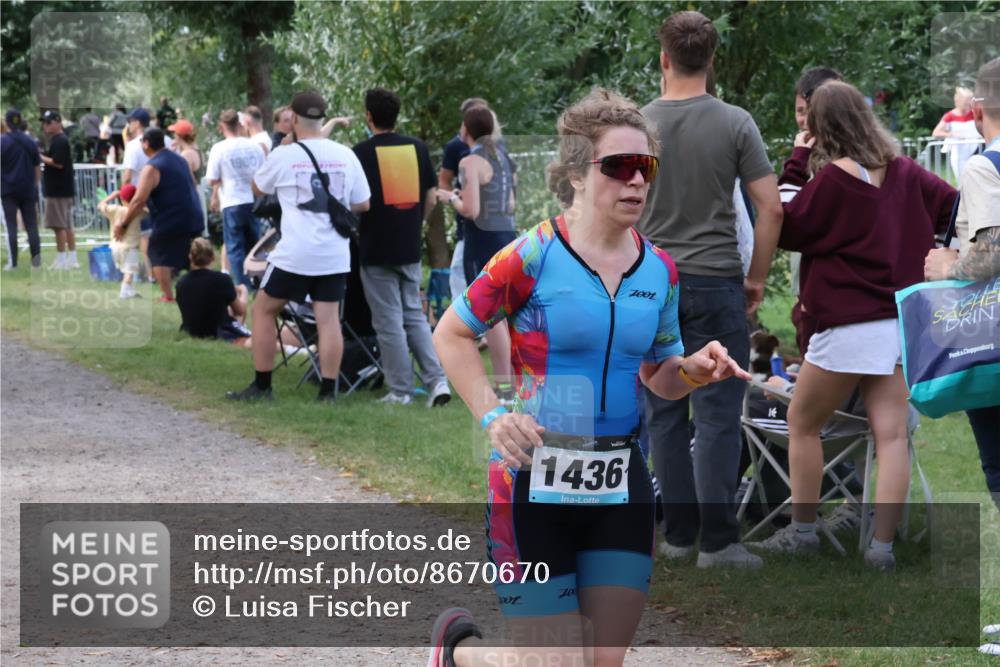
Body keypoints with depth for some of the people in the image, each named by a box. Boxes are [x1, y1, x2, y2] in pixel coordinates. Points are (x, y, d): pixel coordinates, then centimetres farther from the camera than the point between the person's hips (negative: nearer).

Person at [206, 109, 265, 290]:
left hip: (233, 204, -4)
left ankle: (243, 287, 0)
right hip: (254, 202, 4)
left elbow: (213, 180, -7)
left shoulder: (219, 148, -9)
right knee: (254, 246, 15)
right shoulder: (255, 146, 0)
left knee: (235, 248, 4)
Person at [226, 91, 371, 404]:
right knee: (329, 320, 4)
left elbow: (258, 188, 15)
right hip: (335, 256, 3)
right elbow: (363, 204, 11)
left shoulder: (283, 156, -4)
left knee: (263, 309, 12)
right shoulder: (345, 155, 4)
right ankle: (327, 391, 1)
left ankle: (261, 387, 13)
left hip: (294, 254, -3)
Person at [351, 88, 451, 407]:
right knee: (414, 315, 14)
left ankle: (400, 390, 5)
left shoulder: (362, 152, -9)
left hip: (377, 248, -4)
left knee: (389, 321, 2)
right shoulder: (418, 148, 4)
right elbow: (430, 199, 7)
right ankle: (437, 380, 3)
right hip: (411, 247, 4)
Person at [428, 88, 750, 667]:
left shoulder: (660, 270, 6)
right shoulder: (531, 256, -10)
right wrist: (493, 417, -14)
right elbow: (451, 335, -2)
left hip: (621, 488, 5)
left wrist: (694, 370, -6)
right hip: (533, 483, -5)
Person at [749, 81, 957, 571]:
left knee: (802, 424, 12)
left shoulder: (832, 178, -12)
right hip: (900, 323, 5)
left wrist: (797, 162, -3)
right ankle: (883, 545, -4)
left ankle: (802, 531, 16)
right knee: (891, 434, 0)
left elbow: (786, 230, -4)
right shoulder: (904, 172, 5)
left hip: (847, 327, -5)